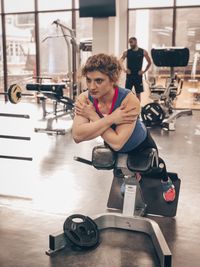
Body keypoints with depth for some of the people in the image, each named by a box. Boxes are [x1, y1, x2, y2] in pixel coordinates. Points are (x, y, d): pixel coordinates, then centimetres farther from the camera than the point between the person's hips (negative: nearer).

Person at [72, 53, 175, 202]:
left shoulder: (129, 100, -42)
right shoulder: (85, 99, -30)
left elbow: (117, 143, -48)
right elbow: (77, 136, -42)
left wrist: (92, 116, -41)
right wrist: (110, 119, -47)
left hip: (140, 144, -3)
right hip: (113, 149, 4)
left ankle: (166, 182, 61)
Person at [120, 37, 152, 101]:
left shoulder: (143, 52, -1)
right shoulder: (127, 52, 1)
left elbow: (149, 62, 7)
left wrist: (144, 71, 1)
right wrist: (124, 70, -3)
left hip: (138, 75, 0)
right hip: (129, 75, 0)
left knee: (138, 93, 7)